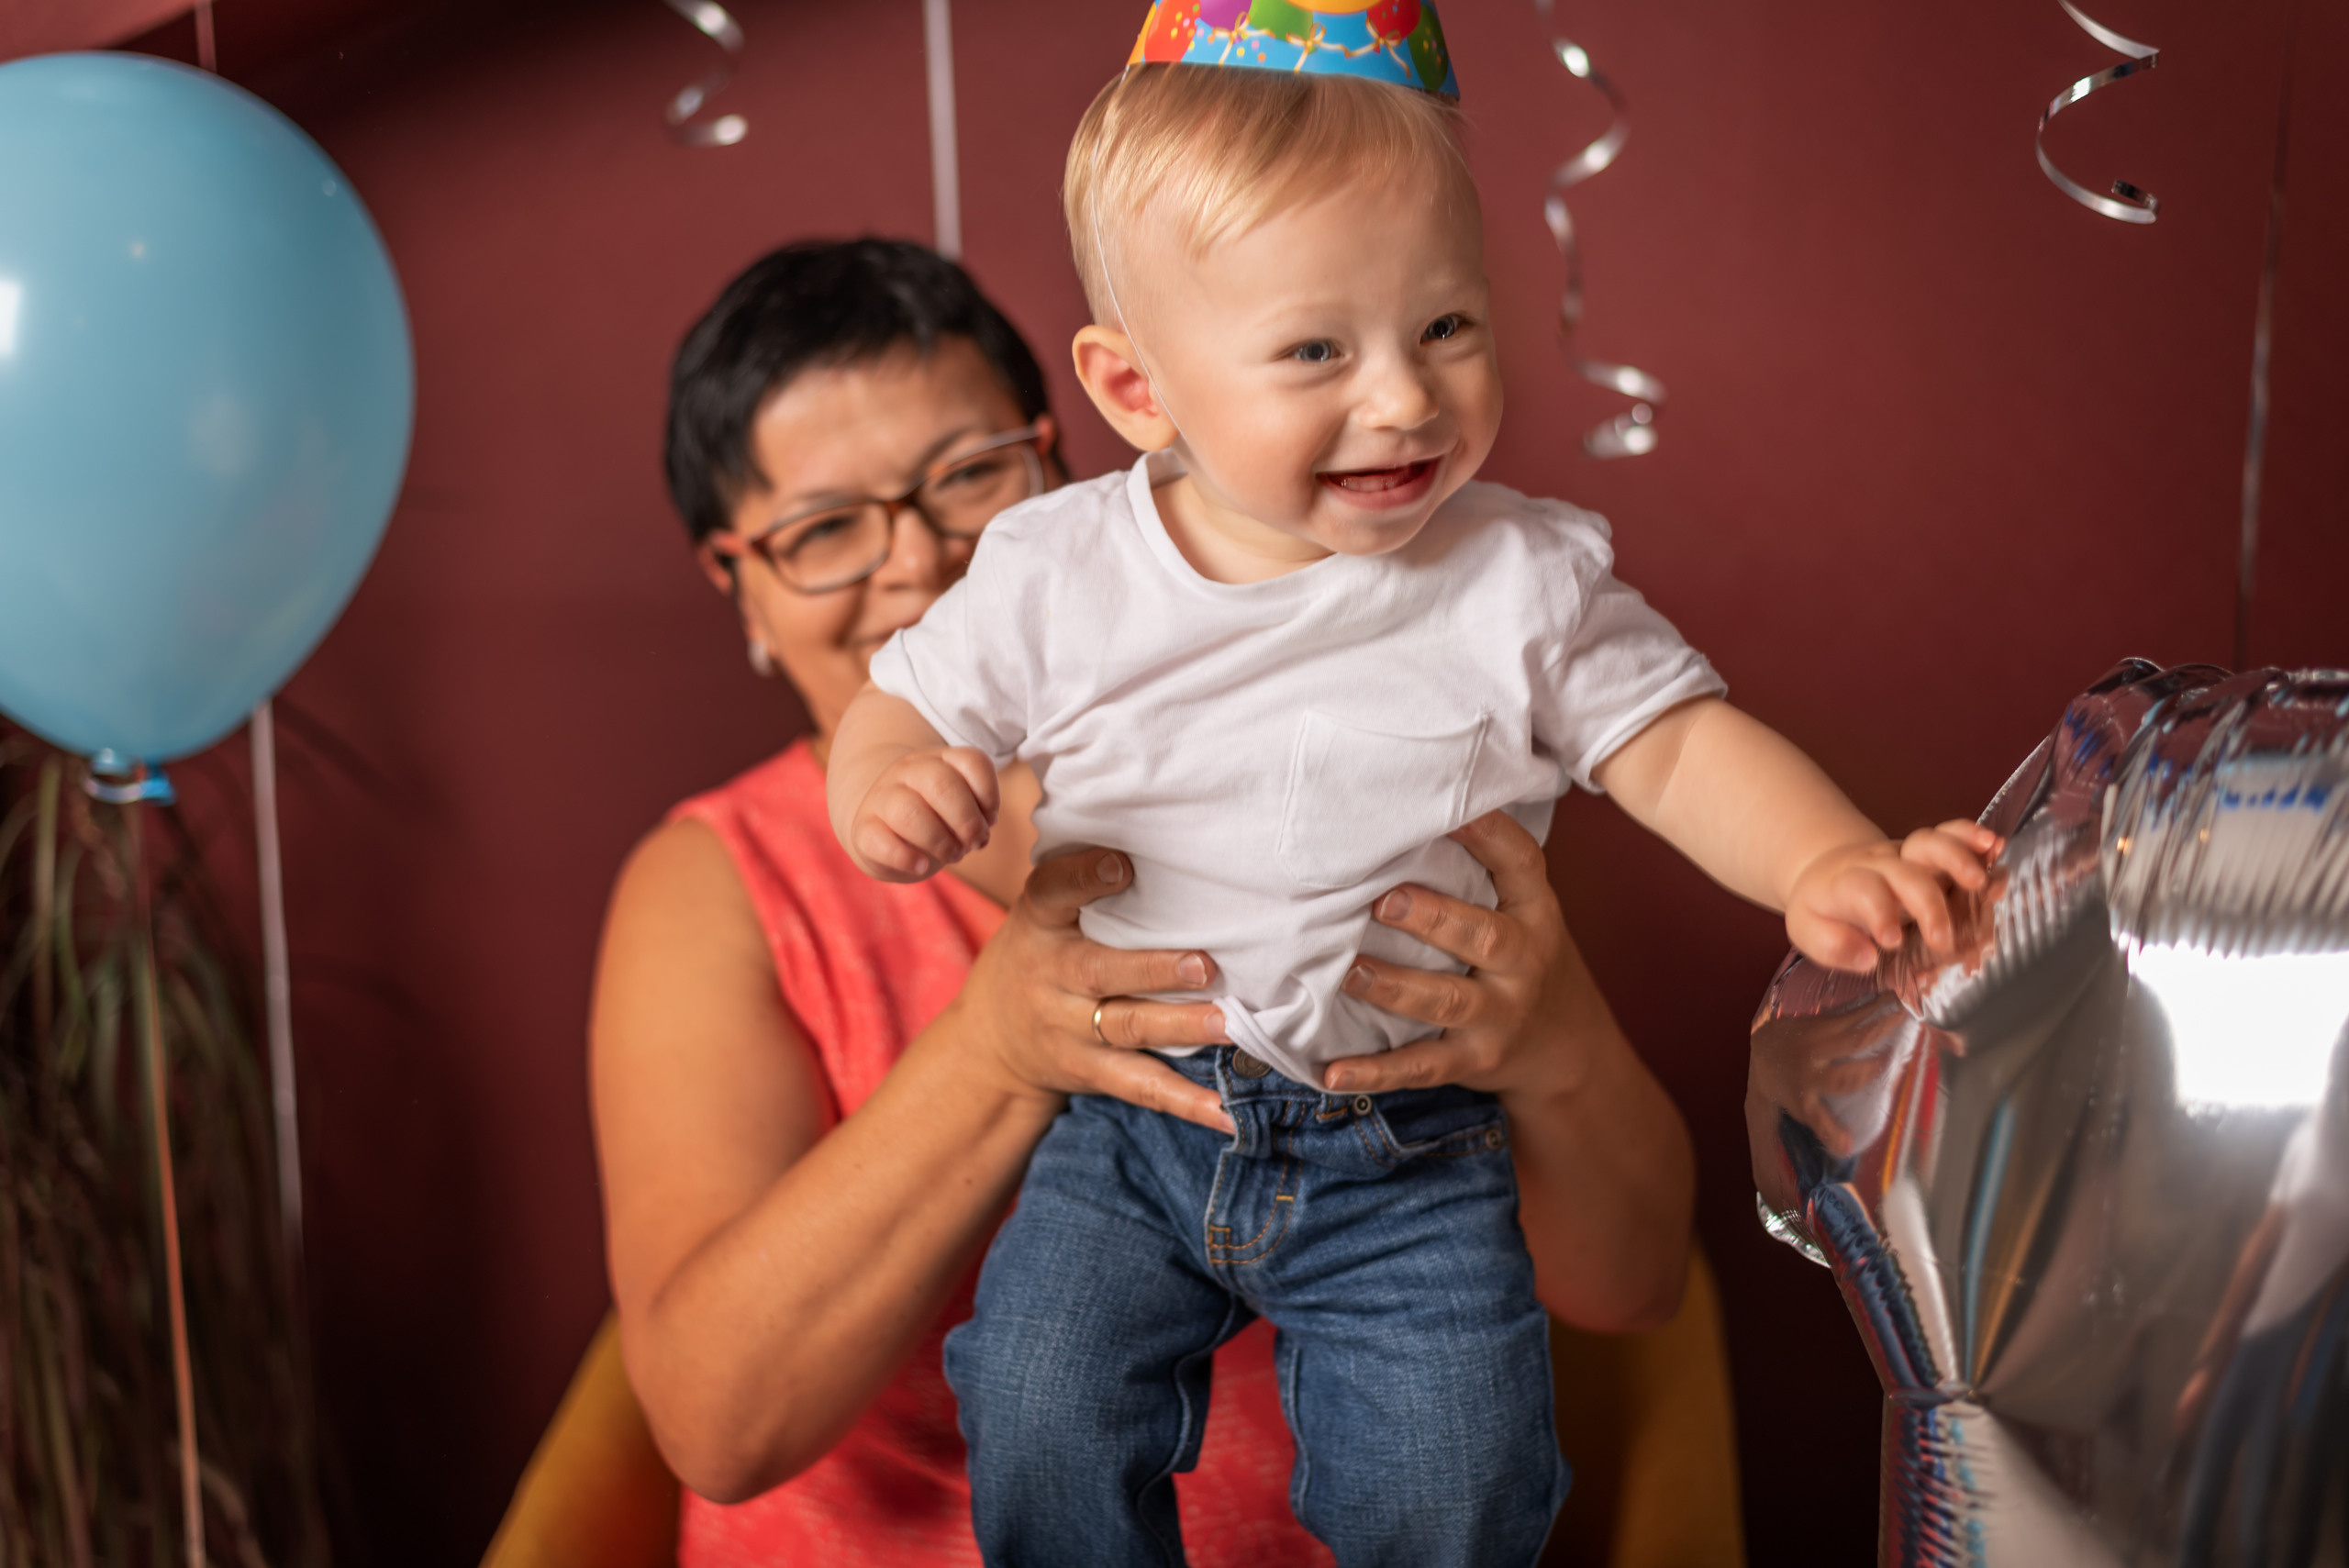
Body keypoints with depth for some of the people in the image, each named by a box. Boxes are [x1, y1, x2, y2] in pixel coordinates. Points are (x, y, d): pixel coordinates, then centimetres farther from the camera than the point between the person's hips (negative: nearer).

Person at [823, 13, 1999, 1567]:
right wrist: (885, 788, -20)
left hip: (1408, 1151, 0)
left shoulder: (1524, 580, -9)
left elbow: (1681, 747, -5)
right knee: (1041, 1434, -4)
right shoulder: (1057, 577, -8)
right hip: (1127, 1110, 1)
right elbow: (906, 704, 3)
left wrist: (1825, 863, -25)